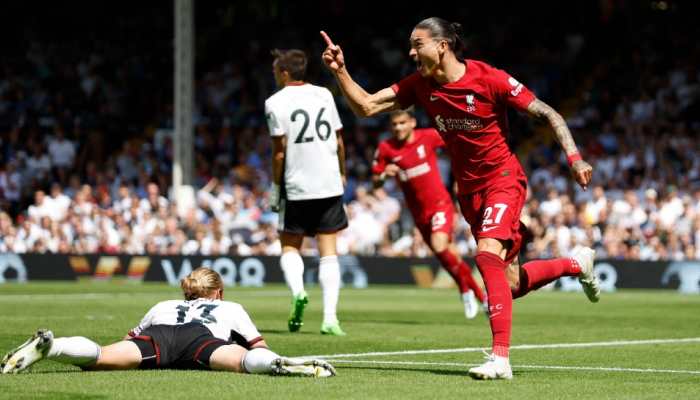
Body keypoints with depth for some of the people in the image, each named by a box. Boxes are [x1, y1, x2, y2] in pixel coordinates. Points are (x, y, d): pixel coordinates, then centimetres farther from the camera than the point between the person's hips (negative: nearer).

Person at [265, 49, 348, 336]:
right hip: (329, 184, 3)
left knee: (290, 246, 13)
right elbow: (338, 141, 11)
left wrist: (275, 186, 1)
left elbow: (280, 150, -7)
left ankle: (297, 291, -15)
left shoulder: (276, 102, -5)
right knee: (328, 250, 4)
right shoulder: (324, 95, 8)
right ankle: (330, 317, -5)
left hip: (297, 186, -3)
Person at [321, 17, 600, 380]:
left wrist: (574, 158, -21)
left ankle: (500, 358, -28)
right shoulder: (420, 85, -3)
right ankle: (577, 263, 38)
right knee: (511, 283, 9)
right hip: (469, 190, 6)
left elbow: (548, 114, -12)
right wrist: (339, 71, -17)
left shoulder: (489, 79, -18)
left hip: (503, 180, -6)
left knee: (487, 254, -28)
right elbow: (366, 106, -3)